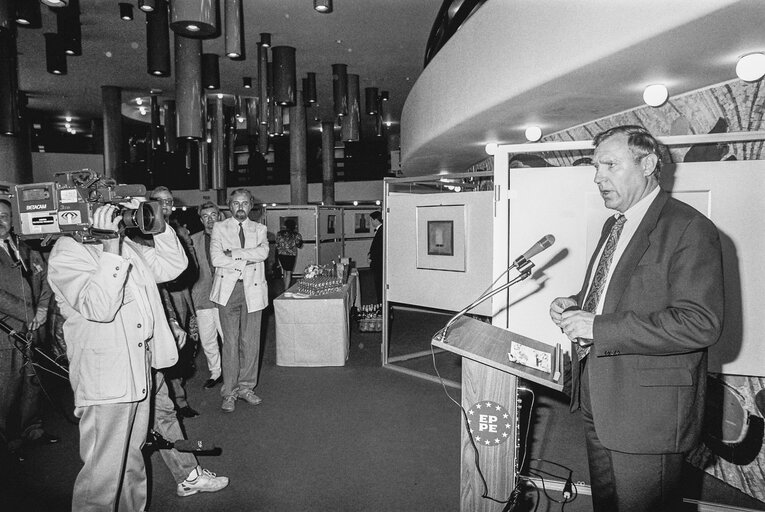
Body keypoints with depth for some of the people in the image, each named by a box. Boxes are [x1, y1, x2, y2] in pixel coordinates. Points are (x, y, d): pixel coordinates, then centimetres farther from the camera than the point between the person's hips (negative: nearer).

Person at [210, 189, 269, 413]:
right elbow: (216, 258, -8)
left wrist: (233, 253, -12)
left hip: (253, 290, 2)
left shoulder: (259, 229, 13)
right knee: (230, 342, -1)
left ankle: (246, 387, 19)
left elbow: (263, 252, -8)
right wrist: (246, 260, -8)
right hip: (228, 289, -2)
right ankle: (229, 392, 9)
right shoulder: (219, 228, 8)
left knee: (251, 341, 6)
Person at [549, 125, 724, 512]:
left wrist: (599, 328, -26)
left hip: (649, 411, -8)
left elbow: (700, 323, -25)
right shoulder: (614, 225, 13)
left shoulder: (689, 229, -16)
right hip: (597, 405, 8)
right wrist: (576, 308, 1)